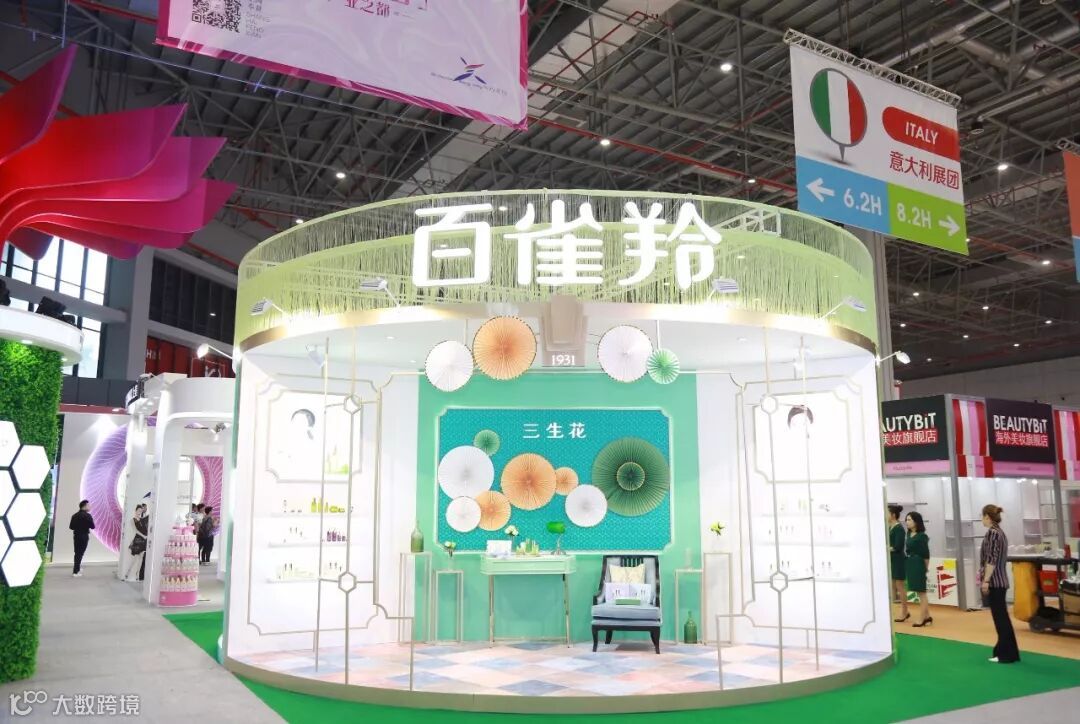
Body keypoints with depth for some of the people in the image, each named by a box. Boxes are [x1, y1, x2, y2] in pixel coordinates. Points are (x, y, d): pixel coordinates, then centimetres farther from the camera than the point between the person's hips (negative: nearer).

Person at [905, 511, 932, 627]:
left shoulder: (922, 536, -14)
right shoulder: (909, 534, 8)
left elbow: (926, 554, -10)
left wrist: (925, 568, -2)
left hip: (918, 564, -8)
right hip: (910, 564, 8)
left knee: (921, 592, 1)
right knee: (920, 592, 15)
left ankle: (921, 619, 7)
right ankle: (927, 616, 25)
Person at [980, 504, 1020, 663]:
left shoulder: (991, 532, -15)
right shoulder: (1000, 532, 14)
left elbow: (991, 559, -19)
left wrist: (986, 580, -18)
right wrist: (983, 574, 25)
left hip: (994, 581, -9)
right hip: (1000, 580, 9)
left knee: (1000, 617, -4)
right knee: (1001, 616, 13)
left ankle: (1006, 654, 1)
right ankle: (1006, 651, 19)